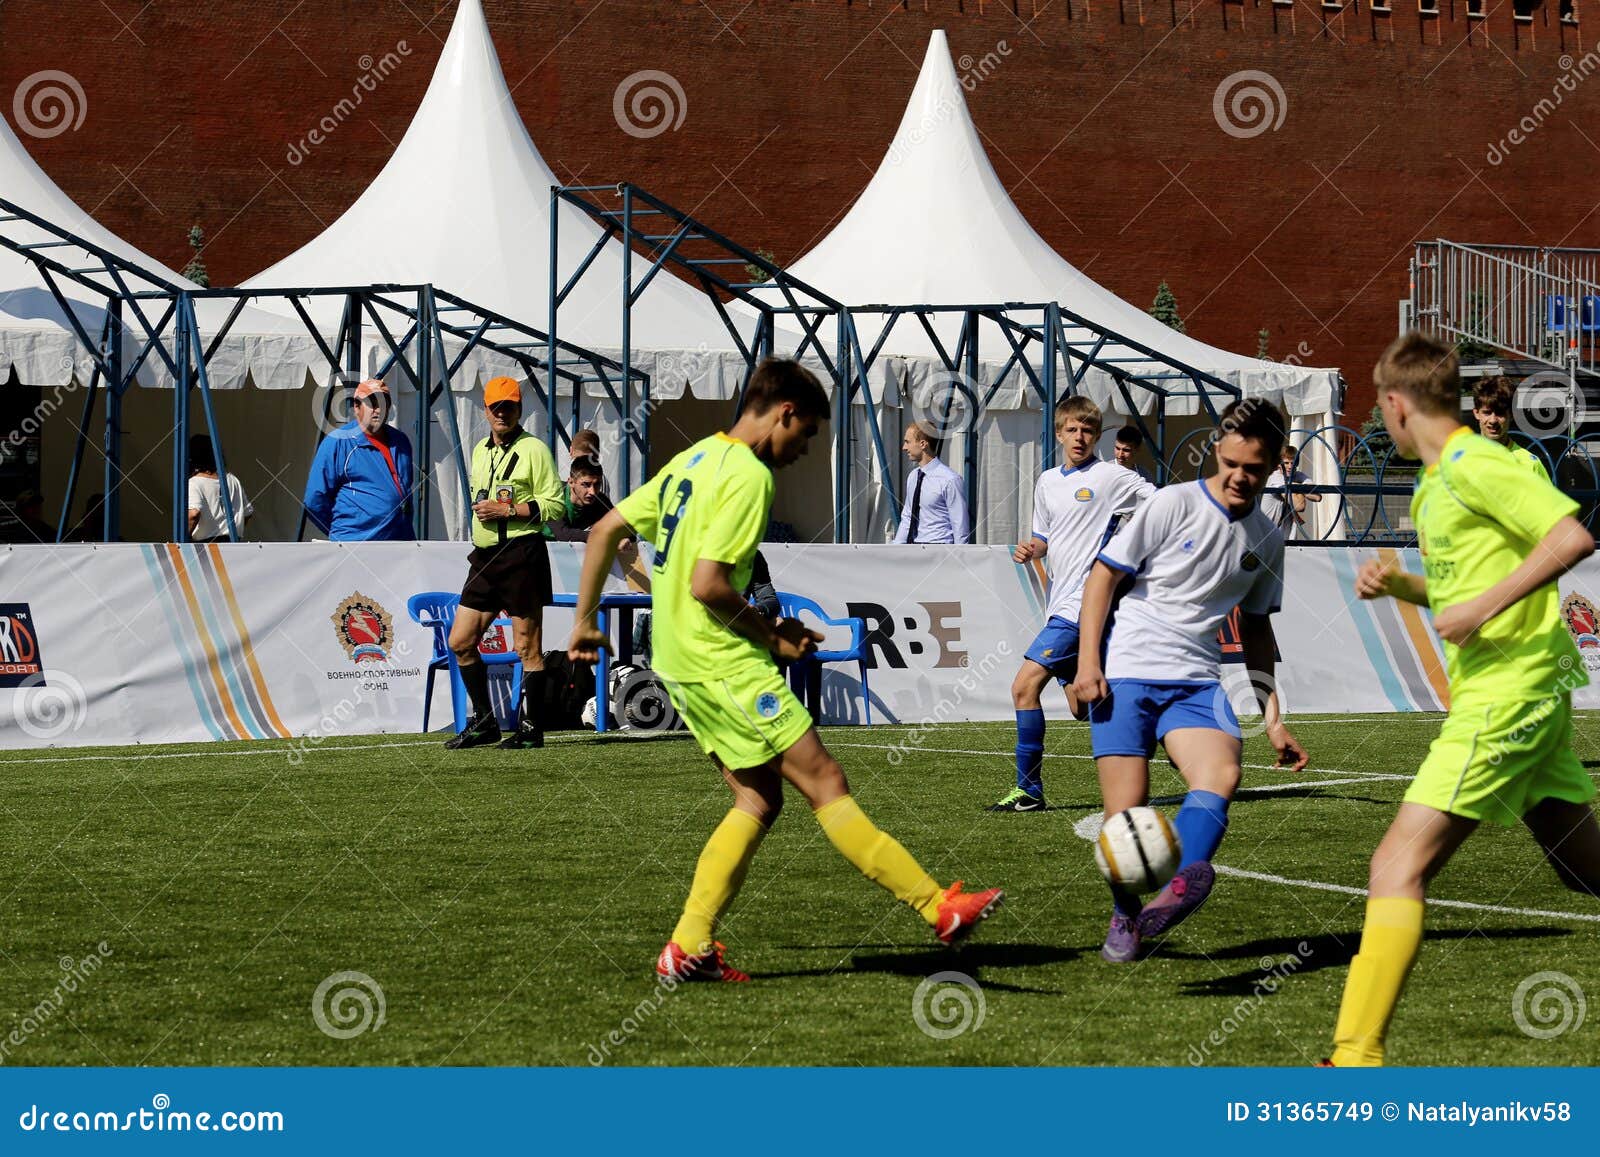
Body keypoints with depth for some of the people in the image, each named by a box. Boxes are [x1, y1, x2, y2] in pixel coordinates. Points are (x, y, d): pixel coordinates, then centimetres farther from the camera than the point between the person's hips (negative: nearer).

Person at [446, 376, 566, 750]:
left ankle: (531, 729, 2)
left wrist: (510, 511, -16)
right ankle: (484, 722, 16)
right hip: (484, 557, 8)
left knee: (527, 646, -3)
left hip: (522, 555, -8)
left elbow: (555, 505, -10)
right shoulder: (480, 451, 18)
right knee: (461, 641, 6)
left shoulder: (534, 450, -5)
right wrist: (480, 508, 12)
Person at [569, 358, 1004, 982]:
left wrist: (585, 619, 22)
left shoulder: (690, 462, 15)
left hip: (680, 663, 9)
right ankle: (939, 907, -8)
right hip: (725, 665, -9)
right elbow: (707, 585, -22)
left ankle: (689, 947, 6)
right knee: (825, 782, -8)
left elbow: (605, 531, 18)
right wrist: (772, 634, -9)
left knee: (760, 796, 11)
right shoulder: (748, 476, -14)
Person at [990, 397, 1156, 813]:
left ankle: (1029, 790, -13)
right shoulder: (1048, 482, 17)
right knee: (1082, 707, 12)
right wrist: (1029, 550, 4)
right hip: (1060, 603, 9)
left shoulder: (1111, 476, -4)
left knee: (1025, 685, -17)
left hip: (1084, 603, -9)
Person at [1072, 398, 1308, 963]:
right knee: (1126, 813, -10)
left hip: (1197, 682, 3)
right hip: (1125, 676, -3)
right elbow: (1103, 575, 0)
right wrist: (1087, 662, -9)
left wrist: (1273, 719, 21)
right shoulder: (1174, 505, -3)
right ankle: (1125, 920, 16)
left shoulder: (1266, 538, 12)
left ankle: (1177, 890, -51)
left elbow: (1255, 625, 24)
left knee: (1222, 773, -28)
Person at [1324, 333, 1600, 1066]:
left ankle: (1356, 1056, -17)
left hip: (1503, 695, -10)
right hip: (1531, 692, 10)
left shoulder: (1473, 464, -13)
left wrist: (1485, 608, -23)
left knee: (1399, 867, -13)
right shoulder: (1437, 480, 16)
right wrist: (1397, 584, 9)